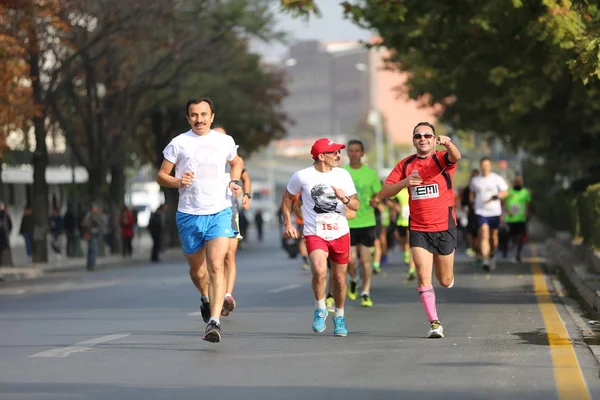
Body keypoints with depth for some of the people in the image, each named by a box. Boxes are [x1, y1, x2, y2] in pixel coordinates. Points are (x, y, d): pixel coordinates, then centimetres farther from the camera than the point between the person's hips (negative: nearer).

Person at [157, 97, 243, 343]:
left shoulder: (225, 141, 6)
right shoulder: (178, 143, 0)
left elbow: (236, 161, 27)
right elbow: (161, 176, 4)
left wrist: (234, 181, 8)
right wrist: (178, 182, -16)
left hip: (219, 212, 0)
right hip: (189, 215, 0)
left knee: (216, 266, -18)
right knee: (197, 271, 10)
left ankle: (214, 321, -22)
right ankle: (205, 298, 44)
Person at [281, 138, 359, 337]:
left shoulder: (343, 175, 2)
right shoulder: (302, 176, -5)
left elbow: (356, 205, 2)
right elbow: (287, 196, 12)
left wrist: (344, 198, -19)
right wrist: (287, 223, 6)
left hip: (340, 233, 3)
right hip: (314, 233, -3)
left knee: (340, 278, 10)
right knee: (319, 270, -27)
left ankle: (339, 316, 34)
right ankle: (320, 309, -2)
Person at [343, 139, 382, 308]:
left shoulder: (371, 173, 4)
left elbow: (377, 194, 10)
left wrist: (375, 201, -11)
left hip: (367, 222, 0)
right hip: (347, 223, 0)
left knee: (365, 259, 0)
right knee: (350, 259, -6)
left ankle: (366, 293, 13)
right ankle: (353, 280, 27)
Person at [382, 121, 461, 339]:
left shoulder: (441, 158, -4)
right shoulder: (406, 165, 4)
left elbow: (455, 157, -28)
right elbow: (385, 192, 2)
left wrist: (449, 144, -51)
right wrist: (405, 182, -17)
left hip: (444, 228, -1)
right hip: (418, 229, 1)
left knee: (445, 281, 9)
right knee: (424, 277, -12)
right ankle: (434, 322, -4)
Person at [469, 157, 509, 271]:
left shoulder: (497, 179, 0)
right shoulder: (475, 180, 7)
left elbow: (505, 192, -3)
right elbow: (472, 192, 24)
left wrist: (496, 196, -21)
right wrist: (473, 202, 7)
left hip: (494, 212, 0)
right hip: (481, 212, 0)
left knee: (493, 236, 12)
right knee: (484, 235, -17)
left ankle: (492, 256, 35)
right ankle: (485, 260, -24)